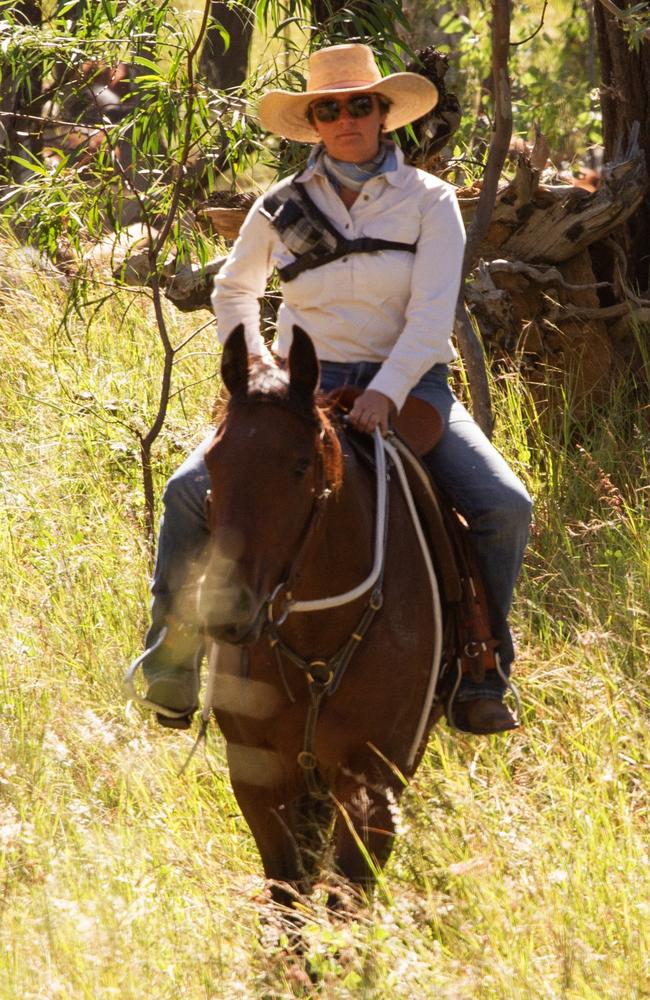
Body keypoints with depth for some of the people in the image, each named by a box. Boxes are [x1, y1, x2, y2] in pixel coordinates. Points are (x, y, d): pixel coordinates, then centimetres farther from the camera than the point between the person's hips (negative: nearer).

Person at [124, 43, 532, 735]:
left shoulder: (428, 201, -1)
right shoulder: (282, 209, 5)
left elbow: (432, 311, -12)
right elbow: (233, 290, 22)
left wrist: (385, 393, -26)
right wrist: (254, 361, 4)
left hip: (408, 385, -1)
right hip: (306, 385, 1)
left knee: (505, 507, -23)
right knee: (191, 490, -20)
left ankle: (480, 673, -5)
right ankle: (171, 666, -6)